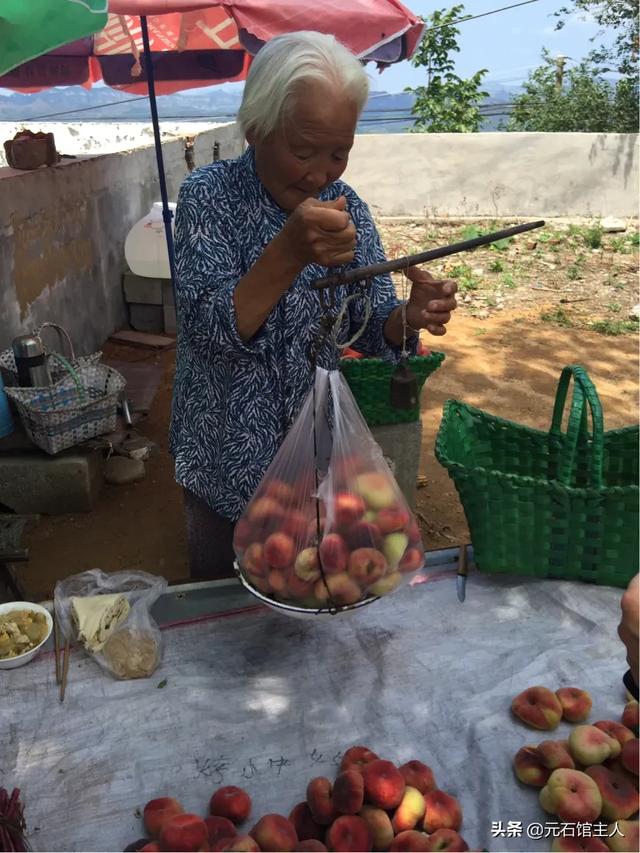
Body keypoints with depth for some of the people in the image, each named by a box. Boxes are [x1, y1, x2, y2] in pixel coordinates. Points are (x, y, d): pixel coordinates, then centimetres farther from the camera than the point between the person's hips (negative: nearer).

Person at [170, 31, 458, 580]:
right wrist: (290, 252, -40)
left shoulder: (346, 207, -5)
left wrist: (410, 317, -27)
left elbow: (371, 328, -4)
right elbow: (210, 331, -25)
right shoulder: (209, 195, -15)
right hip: (228, 464, -2)